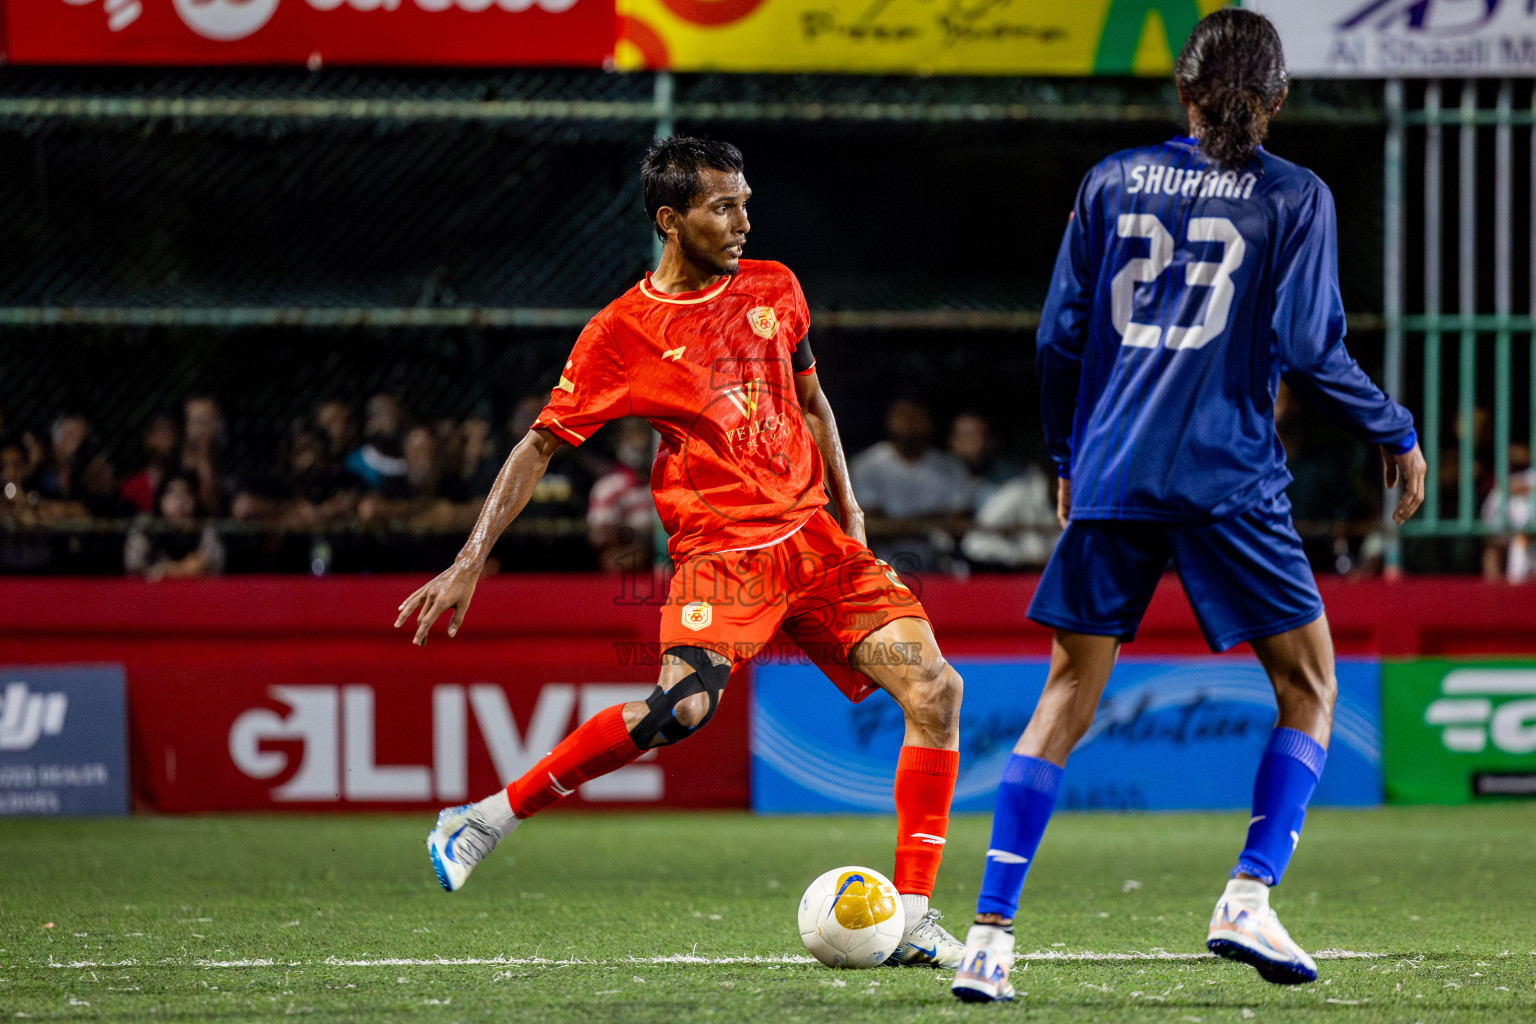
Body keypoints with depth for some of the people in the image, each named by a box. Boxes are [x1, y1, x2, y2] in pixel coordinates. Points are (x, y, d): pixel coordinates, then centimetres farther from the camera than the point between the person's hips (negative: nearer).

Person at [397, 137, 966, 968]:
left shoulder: (773, 290, 10)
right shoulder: (622, 334, -4)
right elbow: (540, 445, 0)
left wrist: (848, 509, 18)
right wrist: (472, 558, -7)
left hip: (813, 538, 5)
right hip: (720, 549, -5)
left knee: (934, 688, -10)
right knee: (682, 706, -31)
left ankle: (912, 920, -6)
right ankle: (487, 819, -15)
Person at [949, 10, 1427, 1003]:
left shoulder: (1112, 182, 10)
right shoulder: (1295, 196, 1)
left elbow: (1060, 336, 11)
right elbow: (1309, 349, -6)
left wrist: (1066, 457, 24)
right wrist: (1397, 435, 8)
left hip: (1110, 474, 3)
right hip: (1228, 479, -3)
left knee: (1066, 701, 8)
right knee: (1308, 687, 11)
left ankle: (991, 934, -1)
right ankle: (1249, 896, -6)